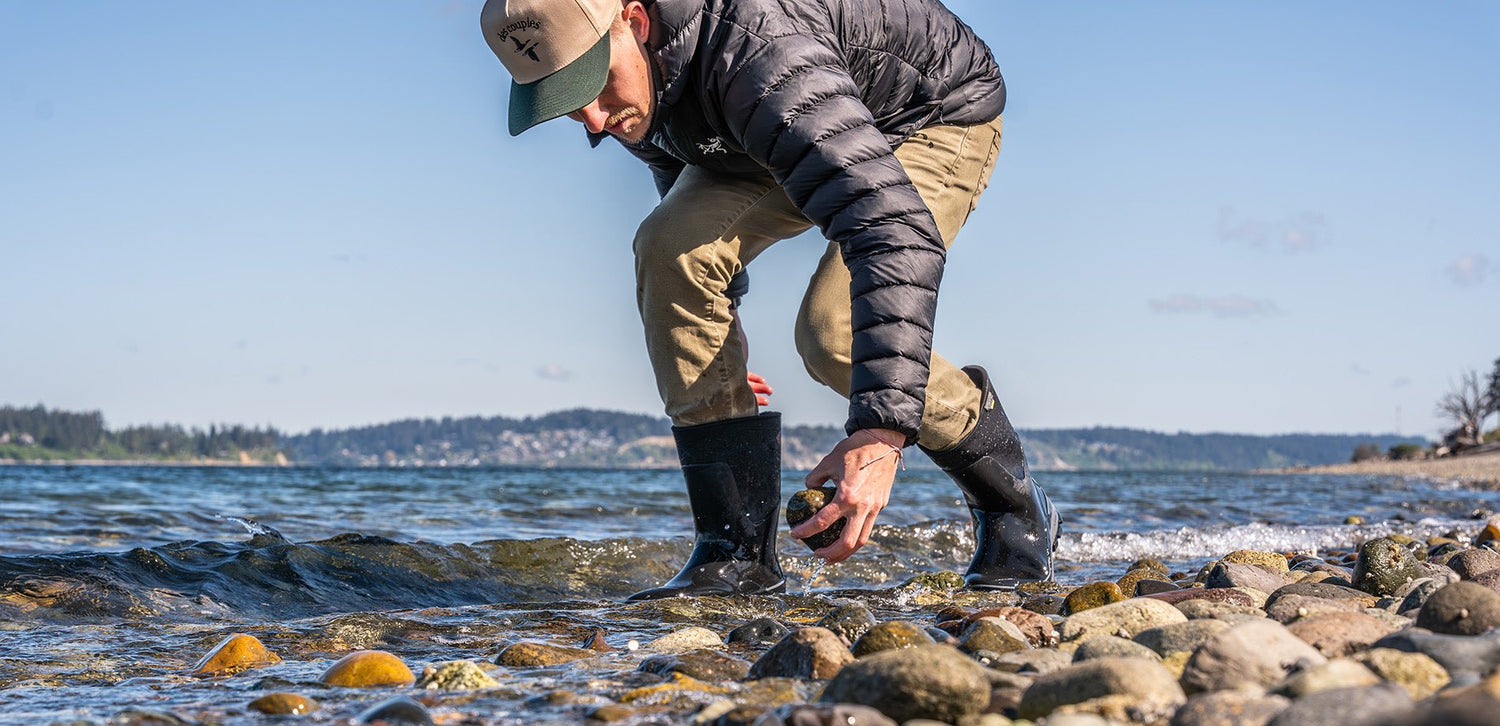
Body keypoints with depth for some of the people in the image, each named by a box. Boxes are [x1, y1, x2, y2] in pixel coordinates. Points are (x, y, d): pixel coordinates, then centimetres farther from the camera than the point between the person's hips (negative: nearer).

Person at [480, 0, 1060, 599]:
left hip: (937, 116, -7)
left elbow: (897, 230, -51)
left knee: (832, 332, -27)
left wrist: (880, 431, -59)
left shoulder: (758, 51, -43)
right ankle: (737, 553, -15)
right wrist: (713, 358, 16)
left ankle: (1015, 506, 0)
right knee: (669, 249, -18)